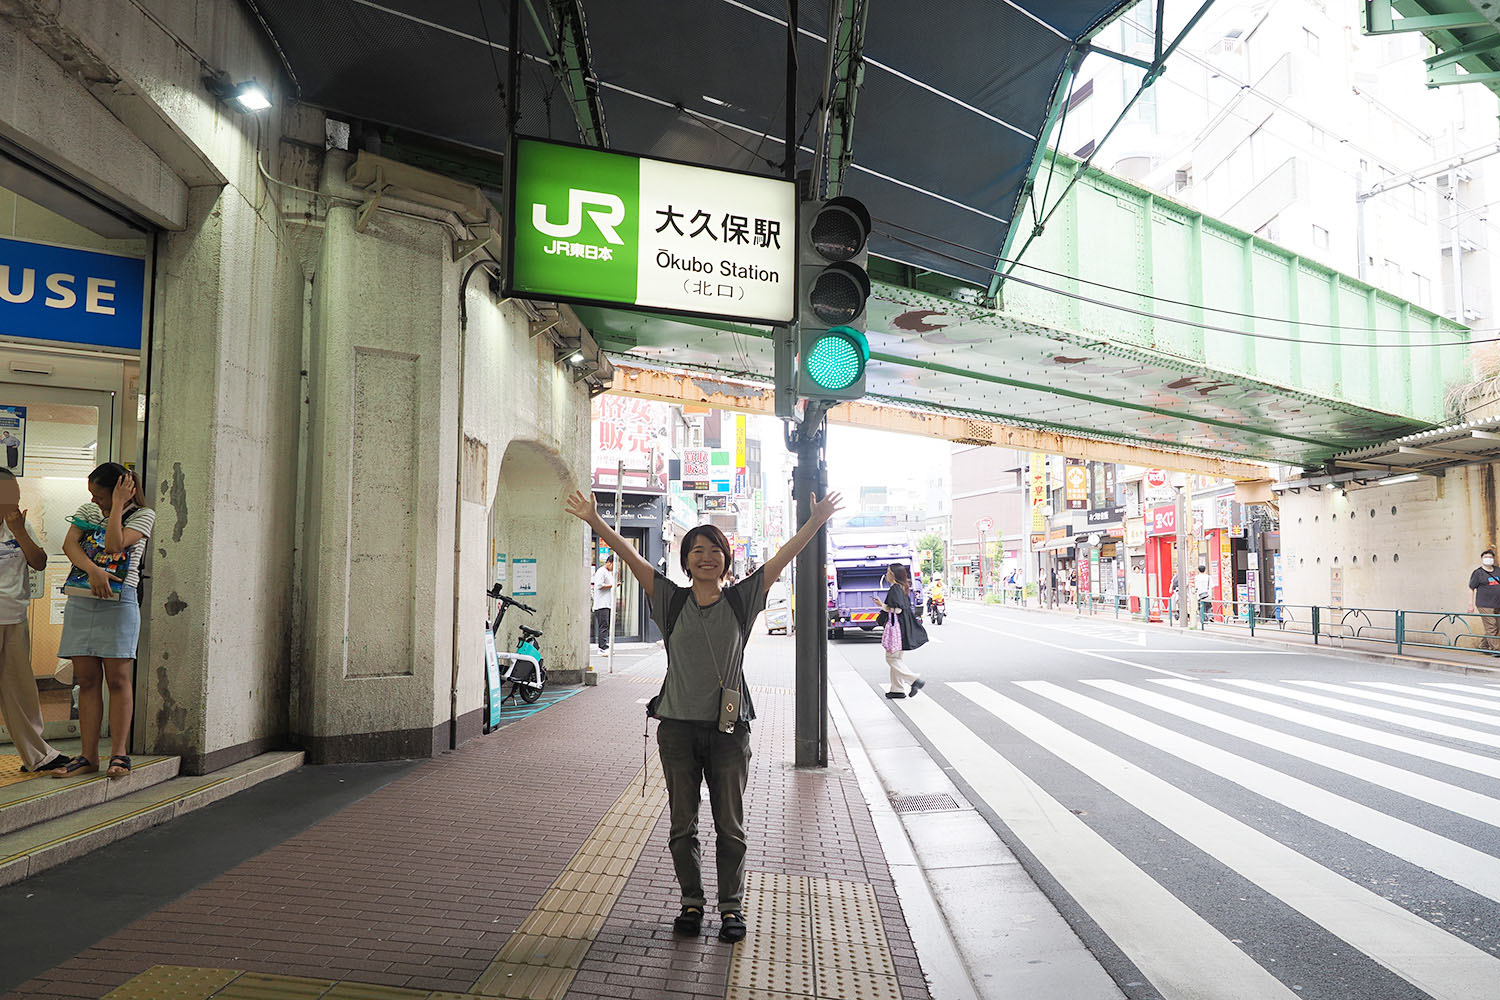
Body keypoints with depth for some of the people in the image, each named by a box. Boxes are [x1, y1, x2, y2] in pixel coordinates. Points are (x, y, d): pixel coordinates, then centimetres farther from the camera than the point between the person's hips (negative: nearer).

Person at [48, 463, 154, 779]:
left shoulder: (143, 515, 1)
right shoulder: (87, 510, 15)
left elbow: (114, 545, -14)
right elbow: (69, 544, -1)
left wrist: (117, 505, -9)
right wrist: (93, 570, -18)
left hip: (118, 601, -4)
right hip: (80, 601, 5)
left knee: (117, 678, -4)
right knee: (87, 679, 4)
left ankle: (119, 753, 2)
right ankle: (88, 755, 8)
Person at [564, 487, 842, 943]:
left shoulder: (741, 600, 0)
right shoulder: (672, 601, 1)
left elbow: (782, 557, -4)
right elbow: (632, 558, -6)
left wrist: (817, 521, -11)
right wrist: (596, 523, -13)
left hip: (729, 726, 0)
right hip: (678, 725, 1)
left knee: (730, 825, 8)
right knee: (683, 824, 10)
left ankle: (732, 906, 23)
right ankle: (692, 901, 27)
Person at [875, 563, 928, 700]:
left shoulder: (894, 589, -17)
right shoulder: (903, 588, 12)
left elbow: (897, 610, -22)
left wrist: (882, 605, -12)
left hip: (896, 627, -10)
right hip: (904, 626, 10)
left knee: (891, 657, -2)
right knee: (897, 657, 14)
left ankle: (914, 680, -7)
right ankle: (898, 689, 15)